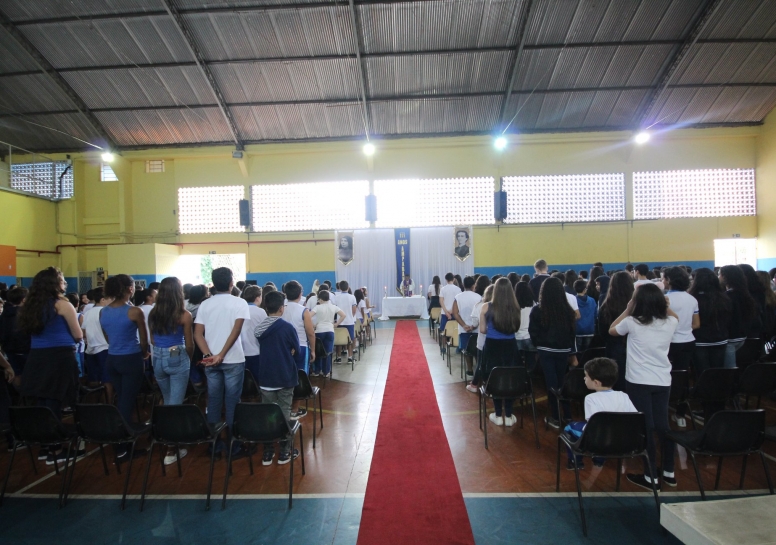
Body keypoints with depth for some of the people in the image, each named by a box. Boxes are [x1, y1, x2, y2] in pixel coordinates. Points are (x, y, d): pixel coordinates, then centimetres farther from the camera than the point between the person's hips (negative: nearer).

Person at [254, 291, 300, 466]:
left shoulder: (259, 329, -1)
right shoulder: (287, 327, -13)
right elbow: (296, 351, -3)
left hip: (266, 377, 4)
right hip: (285, 376, -3)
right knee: (284, 413, 7)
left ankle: (267, 452, 18)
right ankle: (284, 451, 14)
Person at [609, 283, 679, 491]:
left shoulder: (632, 322, -11)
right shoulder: (670, 322, 0)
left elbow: (612, 330, 9)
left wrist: (628, 309, 10)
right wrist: (662, 303, 20)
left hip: (639, 381, -4)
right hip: (663, 381, 4)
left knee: (645, 427, 2)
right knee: (662, 425, 16)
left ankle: (651, 477, 10)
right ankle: (669, 472, 28)